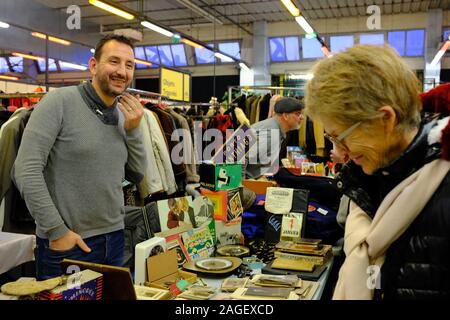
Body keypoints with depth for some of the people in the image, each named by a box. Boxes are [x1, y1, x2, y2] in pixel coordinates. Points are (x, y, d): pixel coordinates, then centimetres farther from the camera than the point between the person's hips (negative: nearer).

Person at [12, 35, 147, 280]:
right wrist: (57, 231, -16)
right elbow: (25, 170, -17)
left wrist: (133, 130, -6)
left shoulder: (124, 115, 6)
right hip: (66, 244, -6)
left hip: (114, 239, 6)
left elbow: (137, 175, 8)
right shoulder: (60, 102, -12)